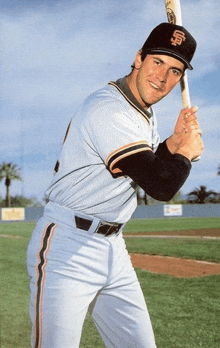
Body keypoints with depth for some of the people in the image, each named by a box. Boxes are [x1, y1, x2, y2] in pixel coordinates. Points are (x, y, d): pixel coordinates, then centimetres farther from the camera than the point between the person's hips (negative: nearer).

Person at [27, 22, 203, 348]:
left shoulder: (146, 114, 12)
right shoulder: (108, 110, -21)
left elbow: (150, 171, 18)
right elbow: (161, 186, -25)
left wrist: (174, 141, 2)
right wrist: (186, 151, -5)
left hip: (113, 248, 9)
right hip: (67, 249, -9)